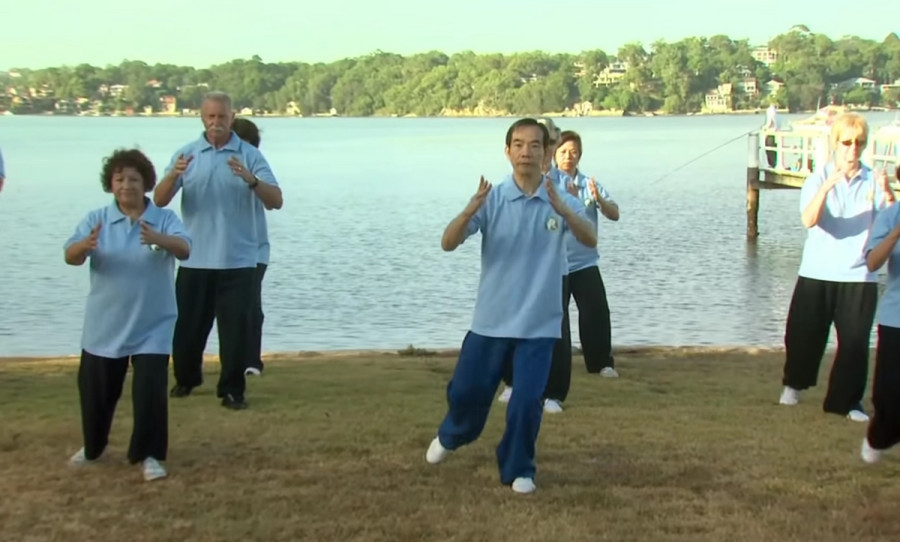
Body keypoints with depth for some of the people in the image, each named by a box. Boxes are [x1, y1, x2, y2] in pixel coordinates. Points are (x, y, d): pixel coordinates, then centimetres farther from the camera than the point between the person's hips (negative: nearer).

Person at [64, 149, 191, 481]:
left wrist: (159, 239, -47)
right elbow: (70, 256, -15)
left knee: (150, 389, -6)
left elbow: (184, 249, -25)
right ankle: (92, 447, 36)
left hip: (152, 326, -2)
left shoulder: (164, 219, -6)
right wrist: (85, 245, -39)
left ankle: (149, 454, 9)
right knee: (95, 388, 13)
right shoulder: (96, 219, -2)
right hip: (104, 324, 2)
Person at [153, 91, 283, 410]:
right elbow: (159, 201, -5)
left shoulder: (250, 155, 0)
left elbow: (276, 201, -10)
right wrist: (173, 176, -25)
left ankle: (232, 389, 10)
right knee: (187, 324, 10)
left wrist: (251, 180, -29)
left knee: (236, 327, -1)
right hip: (195, 259, 2)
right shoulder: (187, 154, 4)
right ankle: (186, 379, 32)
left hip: (238, 260, -2)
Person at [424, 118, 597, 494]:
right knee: (466, 389, 10)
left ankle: (518, 470, 18)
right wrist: (469, 212, -33)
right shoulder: (491, 200, -6)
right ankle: (450, 437, 43)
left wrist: (562, 210, -39)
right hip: (491, 319, 1)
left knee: (527, 400, -5)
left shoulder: (562, 202, -5)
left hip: (538, 324, 0)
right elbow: (448, 244, -13)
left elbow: (590, 240, -21)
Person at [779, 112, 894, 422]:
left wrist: (888, 194, -29)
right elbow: (809, 220, -20)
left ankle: (847, 400, 15)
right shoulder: (819, 178, -2)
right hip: (817, 273, 0)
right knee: (803, 335, 7)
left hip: (858, 276, 1)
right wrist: (828, 185, -34)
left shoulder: (873, 181, 1)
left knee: (855, 342, -1)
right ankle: (794, 384, 33)